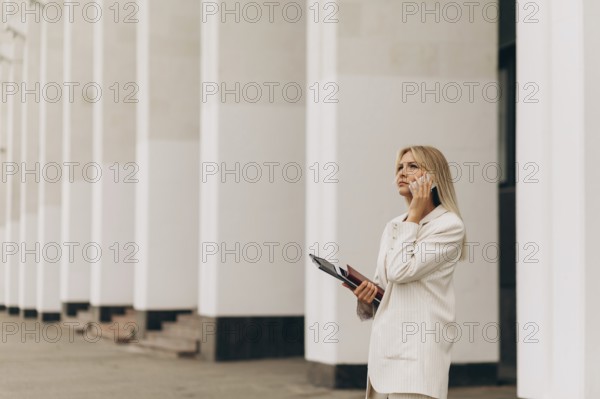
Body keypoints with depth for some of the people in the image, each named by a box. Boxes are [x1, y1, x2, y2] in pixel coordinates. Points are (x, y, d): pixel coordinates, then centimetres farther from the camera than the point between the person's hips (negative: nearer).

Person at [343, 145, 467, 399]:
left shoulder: (449, 225, -6)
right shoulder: (393, 227, 16)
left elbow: (401, 271, -16)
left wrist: (414, 216, -7)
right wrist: (366, 296, 0)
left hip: (418, 350, -8)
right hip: (384, 347, 8)